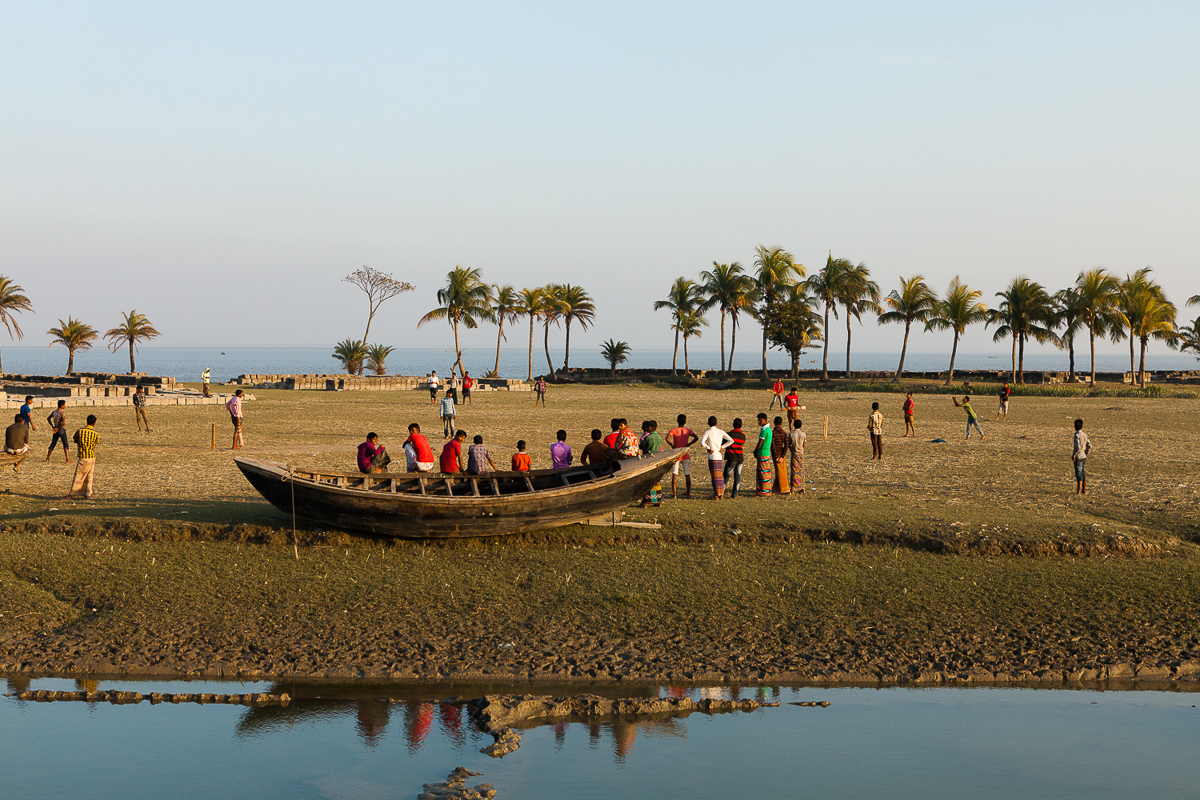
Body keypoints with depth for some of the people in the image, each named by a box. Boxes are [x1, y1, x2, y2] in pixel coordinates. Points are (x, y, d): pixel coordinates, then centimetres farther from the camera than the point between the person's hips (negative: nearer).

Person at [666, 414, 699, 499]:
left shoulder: (673, 430, -6)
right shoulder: (688, 430, -1)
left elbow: (667, 438, -24)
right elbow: (696, 438, -15)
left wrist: (672, 445, -8)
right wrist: (689, 444, -5)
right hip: (685, 455, 2)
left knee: (674, 474, 1)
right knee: (687, 474, 10)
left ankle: (674, 493, -4)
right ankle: (688, 493, 13)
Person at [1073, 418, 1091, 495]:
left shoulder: (1077, 435, -14)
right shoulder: (1085, 435, 8)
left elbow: (1078, 446, -23)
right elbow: (1089, 446, 9)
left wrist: (1073, 455, -15)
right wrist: (1086, 453, 17)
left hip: (1078, 457, -7)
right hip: (1084, 457, 7)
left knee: (1079, 474, -6)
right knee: (1084, 474, 12)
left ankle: (1078, 491, -6)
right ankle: (1084, 490, 17)